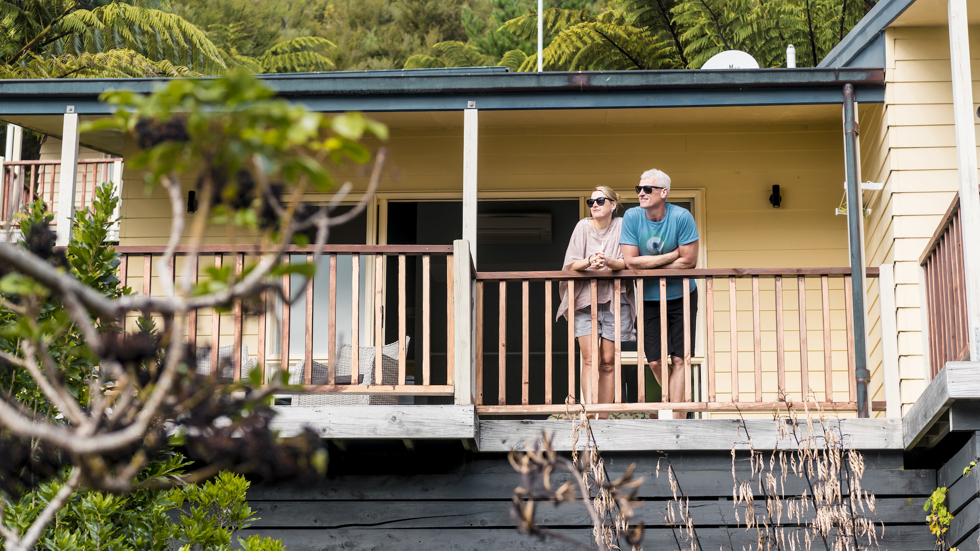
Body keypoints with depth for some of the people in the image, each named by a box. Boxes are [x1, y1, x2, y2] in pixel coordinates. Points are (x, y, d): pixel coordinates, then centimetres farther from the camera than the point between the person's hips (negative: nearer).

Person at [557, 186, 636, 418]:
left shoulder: (620, 226, 0)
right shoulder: (583, 226, 2)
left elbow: (627, 263, -5)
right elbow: (571, 264, -1)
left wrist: (608, 261, -26)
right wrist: (589, 262, -23)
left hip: (615, 300, 0)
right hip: (585, 299, 0)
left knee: (608, 361, 2)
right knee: (590, 359, -10)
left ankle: (603, 418, 6)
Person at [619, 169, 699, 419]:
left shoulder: (681, 217, -15)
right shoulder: (632, 217, -10)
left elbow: (689, 261, -16)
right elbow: (631, 261, -15)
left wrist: (650, 267, -12)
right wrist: (672, 255, -16)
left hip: (681, 297, -2)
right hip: (648, 299, 2)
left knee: (678, 360, -5)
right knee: (655, 362, 3)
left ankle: (676, 419, -4)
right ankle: (680, 404, 28)